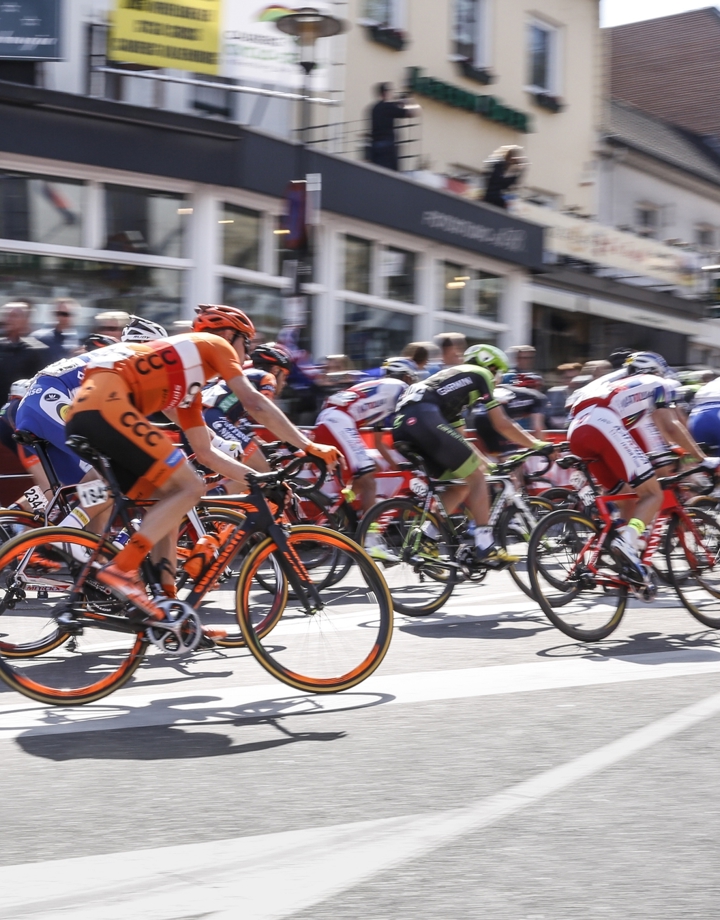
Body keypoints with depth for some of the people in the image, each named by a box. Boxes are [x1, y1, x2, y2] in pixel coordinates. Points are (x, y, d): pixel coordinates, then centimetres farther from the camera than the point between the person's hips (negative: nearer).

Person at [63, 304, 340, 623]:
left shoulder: (188, 388, 34)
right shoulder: (213, 344, 13)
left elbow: (206, 453, 32)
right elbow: (253, 401, 5)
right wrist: (309, 446, 7)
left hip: (84, 412, 9)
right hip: (107, 402, -9)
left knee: (170, 497, 14)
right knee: (189, 487, -8)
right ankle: (121, 569, -15)